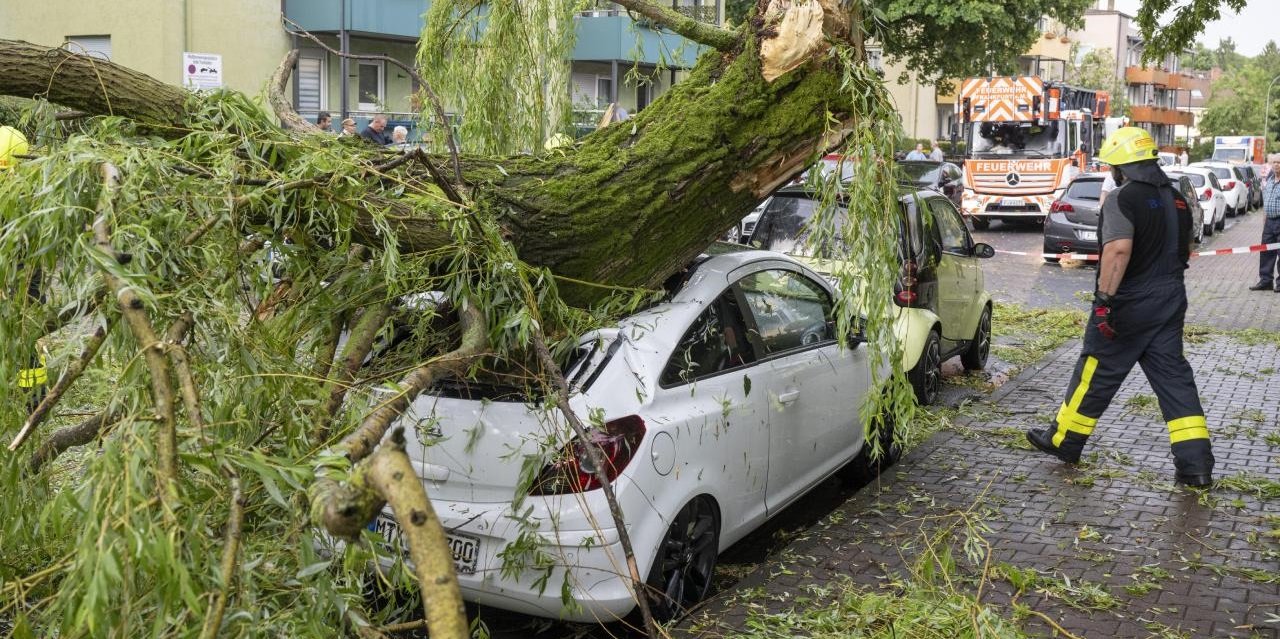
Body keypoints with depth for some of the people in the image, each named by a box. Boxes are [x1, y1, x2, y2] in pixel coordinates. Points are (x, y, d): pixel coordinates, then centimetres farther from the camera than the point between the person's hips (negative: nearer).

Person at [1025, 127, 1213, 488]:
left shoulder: (1123, 199, -14)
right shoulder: (1177, 200, 12)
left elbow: (1119, 249, -27)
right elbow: (1185, 251, 22)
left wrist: (1105, 298, -28)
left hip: (1131, 303, -7)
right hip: (1170, 301, 7)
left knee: (1097, 373, 5)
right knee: (1174, 378, 7)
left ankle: (1063, 442, 18)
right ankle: (1196, 464, 4)